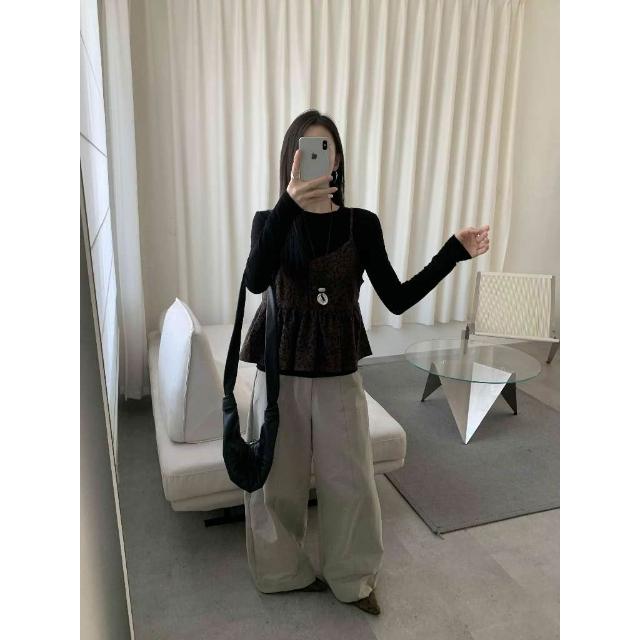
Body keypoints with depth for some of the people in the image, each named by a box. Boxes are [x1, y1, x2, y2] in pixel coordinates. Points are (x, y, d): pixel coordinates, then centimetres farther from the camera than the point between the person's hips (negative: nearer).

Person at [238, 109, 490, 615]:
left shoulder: (362, 224, -1)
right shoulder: (271, 221, -4)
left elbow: (397, 299, -3)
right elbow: (255, 282, -26)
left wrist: (454, 253, -11)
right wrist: (289, 205, -39)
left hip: (339, 375, 1)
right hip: (280, 373, 0)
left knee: (349, 481, 13)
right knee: (278, 481, 13)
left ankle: (352, 577, 39)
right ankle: (285, 571, 41)